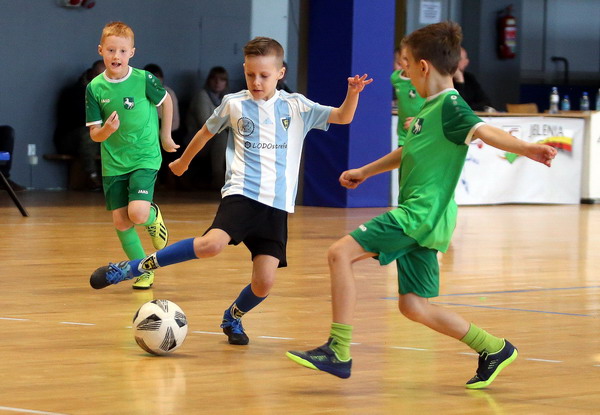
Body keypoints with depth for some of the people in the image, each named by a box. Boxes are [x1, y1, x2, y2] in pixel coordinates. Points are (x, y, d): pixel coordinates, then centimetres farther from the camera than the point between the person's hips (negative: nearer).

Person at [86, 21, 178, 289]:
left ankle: (153, 217, 17)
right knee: (120, 221, 2)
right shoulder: (95, 88, -6)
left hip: (144, 159, -3)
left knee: (138, 213, -20)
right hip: (113, 163, 3)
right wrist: (106, 129, -25)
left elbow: (166, 101, 9)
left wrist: (165, 137, 13)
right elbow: (94, 135, -3)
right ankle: (143, 270, 20)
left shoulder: (144, 80, -11)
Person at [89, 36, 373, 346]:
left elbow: (342, 117, 7)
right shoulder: (234, 104, 6)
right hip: (242, 193, -2)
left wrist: (352, 94, -13)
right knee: (212, 244, -31)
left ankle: (232, 318, 25)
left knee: (263, 284, -8)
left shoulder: (296, 107, 6)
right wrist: (183, 161, 36)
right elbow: (207, 132, 23)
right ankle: (132, 268, -19)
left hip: (277, 205, 2)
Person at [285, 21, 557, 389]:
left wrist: (525, 148, -47)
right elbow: (410, 152, 35)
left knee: (340, 253, -16)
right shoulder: (431, 107, 18)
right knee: (413, 305, 11)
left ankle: (339, 352, -16)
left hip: (421, 213, -10)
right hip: (419, 217, 10)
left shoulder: (450, 105, -11)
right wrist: (365, 172, 47)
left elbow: (483, 130, -29)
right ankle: (493, 349, 18)